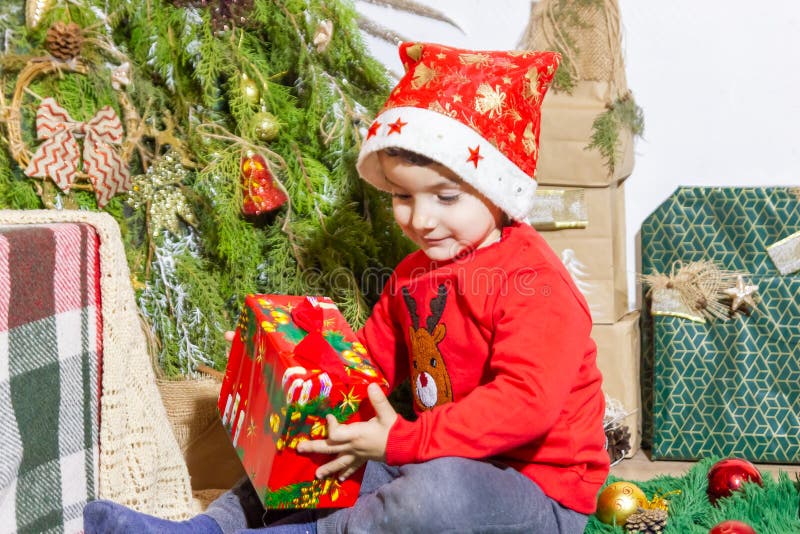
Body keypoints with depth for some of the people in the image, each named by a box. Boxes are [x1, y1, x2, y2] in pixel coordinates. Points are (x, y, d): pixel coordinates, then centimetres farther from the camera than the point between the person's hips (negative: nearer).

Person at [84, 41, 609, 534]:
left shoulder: (536, 284, -20)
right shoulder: (413, 274, 9)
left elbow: (525, 401, -30)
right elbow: (373, 358, 20)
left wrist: (403, 441, -30)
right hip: (438, 462, 8)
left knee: (438, 489, -38)